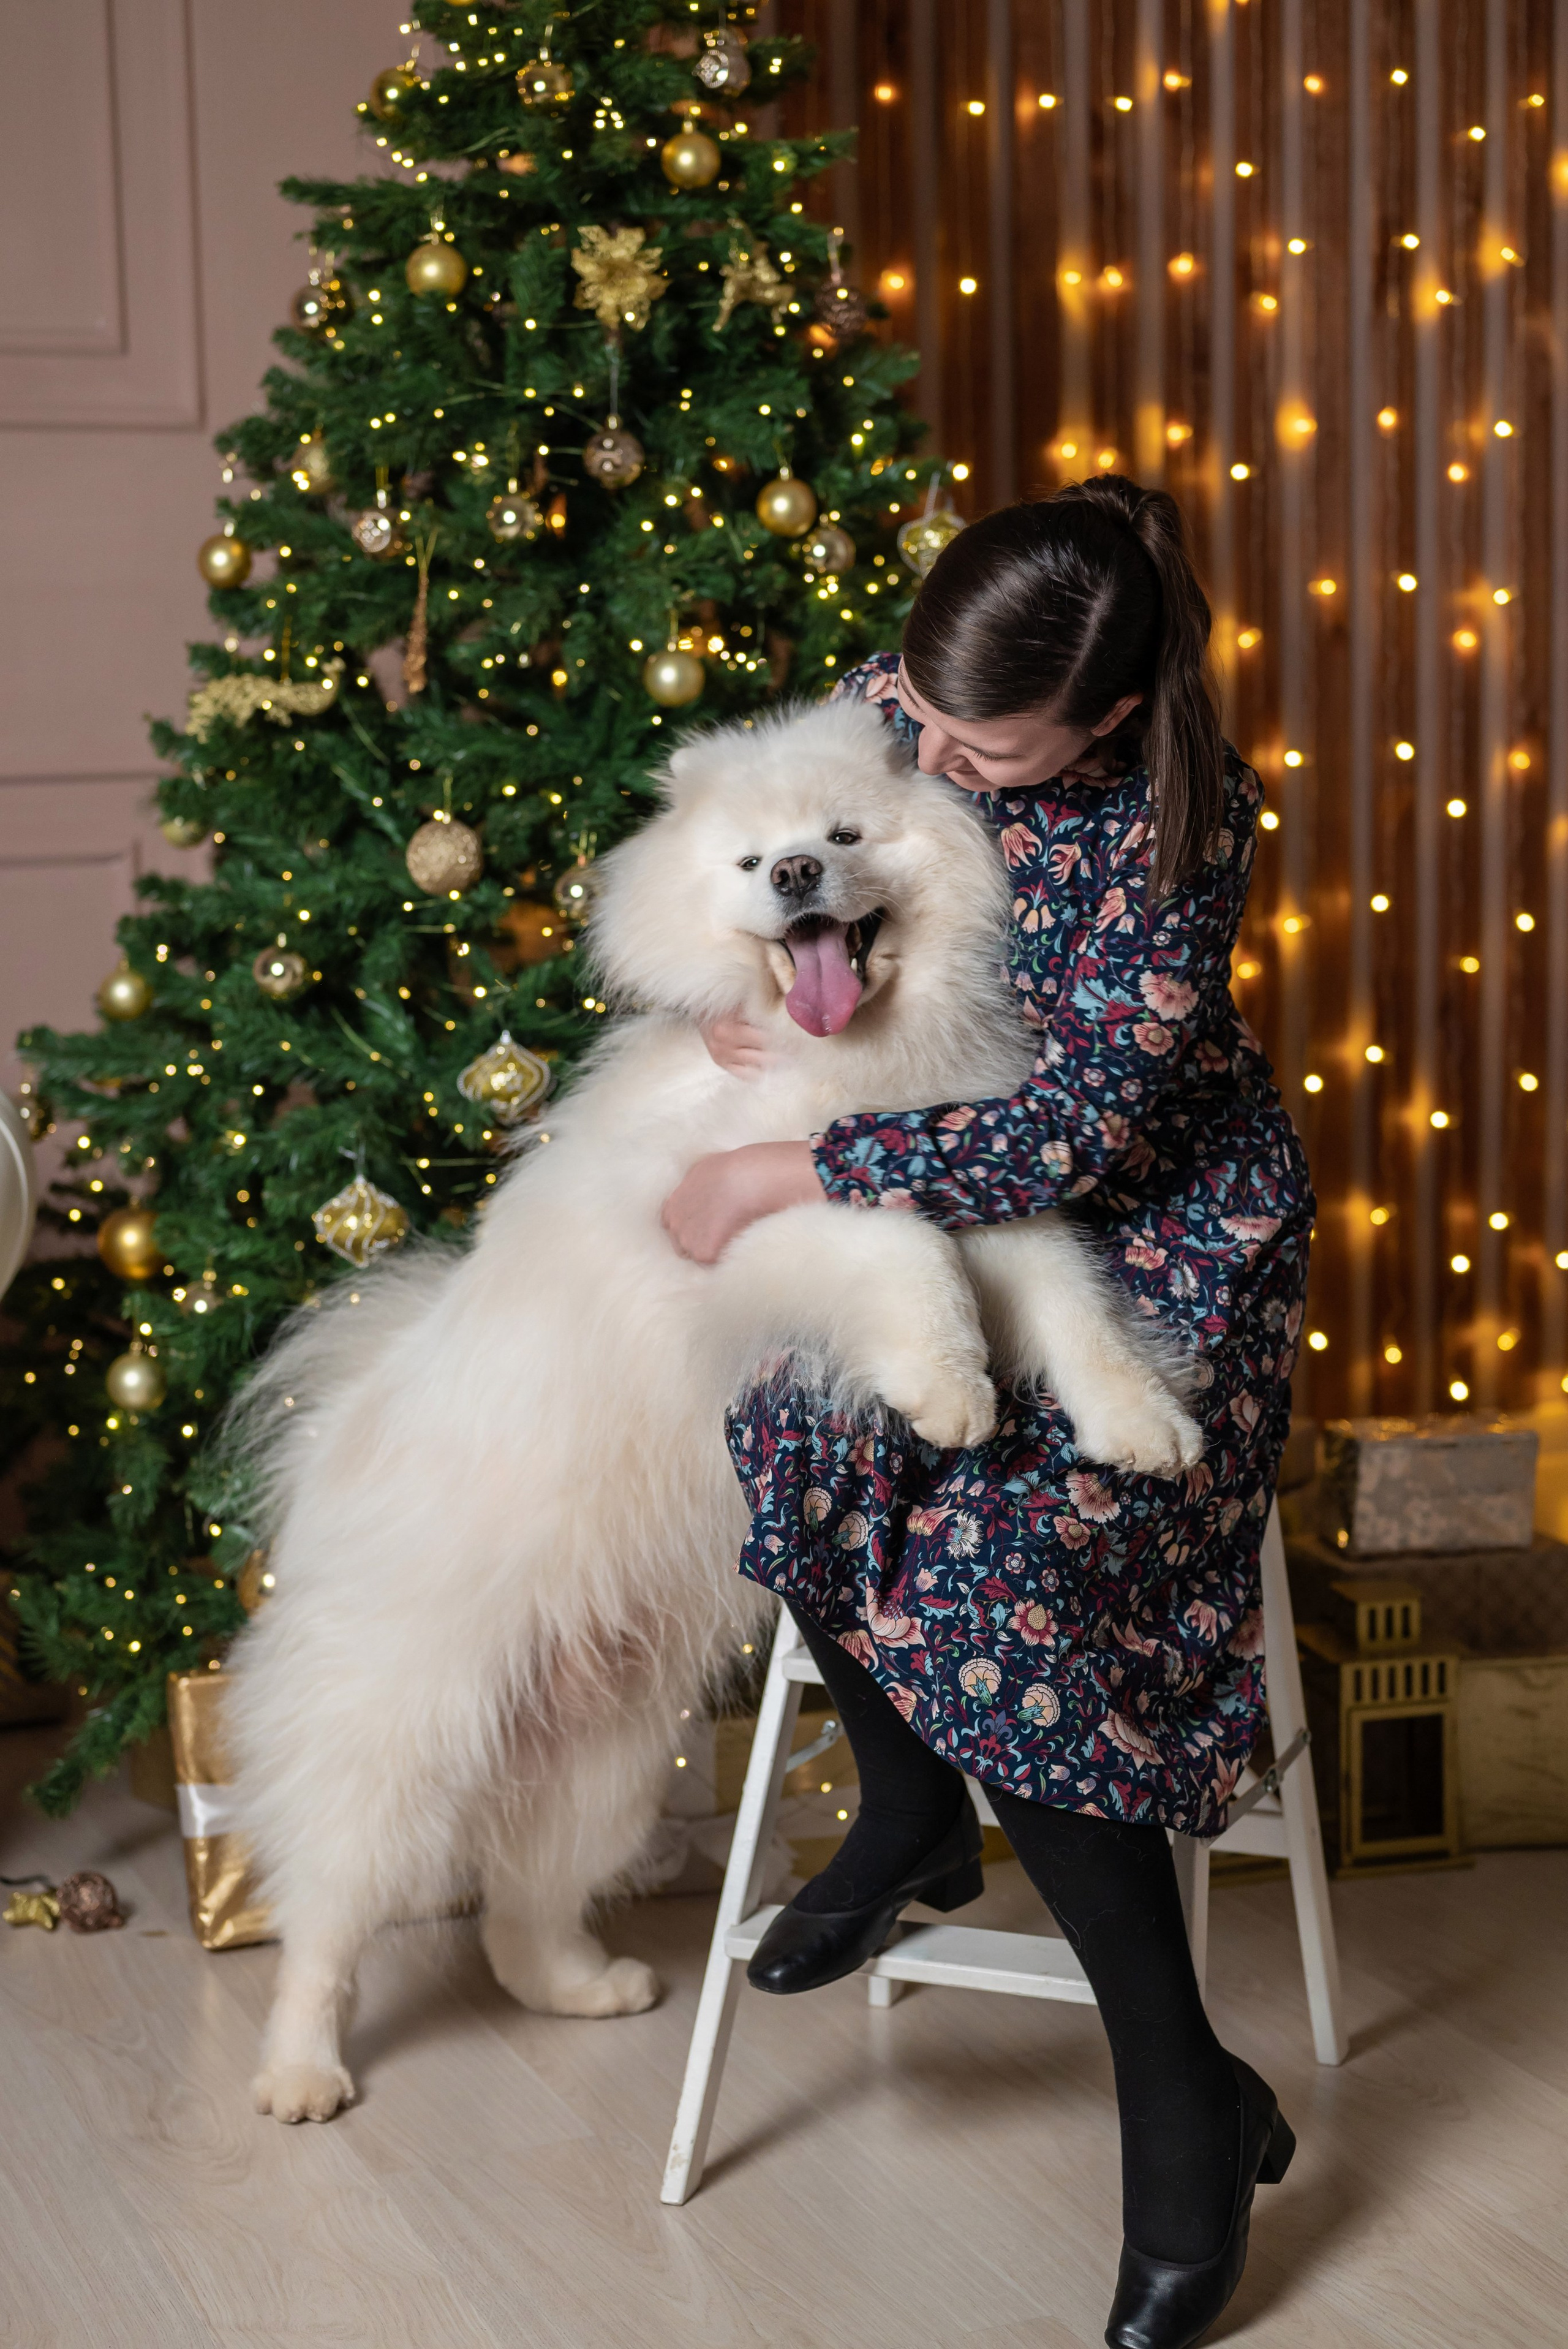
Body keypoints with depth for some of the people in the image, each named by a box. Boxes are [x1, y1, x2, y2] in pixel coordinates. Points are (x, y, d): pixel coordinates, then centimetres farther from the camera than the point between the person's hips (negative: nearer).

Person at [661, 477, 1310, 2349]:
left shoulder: (1185, 824, -25)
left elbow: (1077, 1130, -26)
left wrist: (784, 1178, -24)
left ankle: (1186, 2109, -11)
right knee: (785, 1402, -27)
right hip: (945, 1190, 6)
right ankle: (910, 1814, 0)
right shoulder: (891, 707, -7)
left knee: (1000, 1588, -24)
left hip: (1154, 1230, -5)